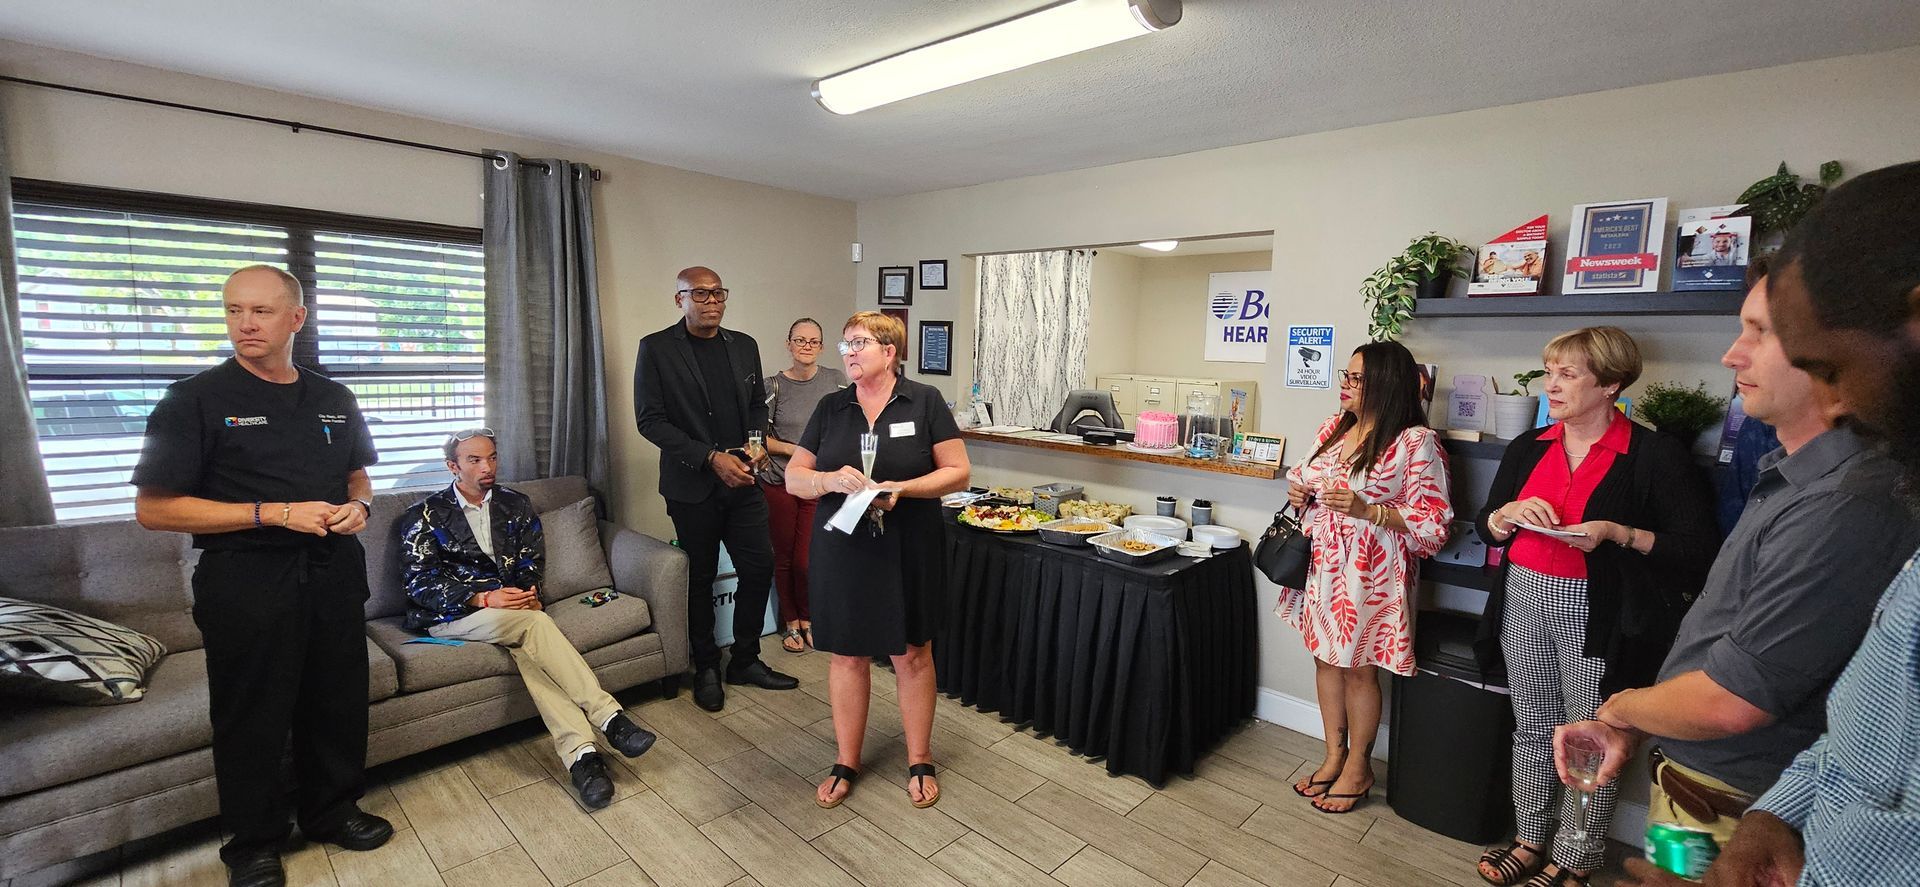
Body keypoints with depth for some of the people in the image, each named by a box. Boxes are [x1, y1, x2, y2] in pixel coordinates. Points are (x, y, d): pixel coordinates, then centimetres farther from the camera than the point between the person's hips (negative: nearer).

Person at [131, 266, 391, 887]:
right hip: (245, 579, -4)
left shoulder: (334, 399, 7)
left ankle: (332, 811, 35)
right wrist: (278, 514, -19)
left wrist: (359, 506, -4)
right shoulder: (195, 399, -7)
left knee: (338, 701, 15)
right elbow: (154, 509, -10)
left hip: (332, 572, 4)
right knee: (253, 717, 9)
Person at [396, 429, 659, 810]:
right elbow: (420, 582, -5)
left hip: (511, 606, 3)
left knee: (528, 649, -33)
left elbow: (533, 561, 13)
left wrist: (527, 592, -11)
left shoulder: (516, 505, 14)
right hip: (452, 616, -3)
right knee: (536, 623, -33)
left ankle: (579, 751, -44)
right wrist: (484, 599, -20)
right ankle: (608, 716, -37)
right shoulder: (425, 515, 3)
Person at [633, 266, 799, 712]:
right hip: (693, 485, -4)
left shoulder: (744, 345, 8)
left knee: (760, 567, 5)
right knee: (701, 578, 9)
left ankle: (745, 660, 24)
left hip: (742, 480, 4)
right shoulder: (656, 348, -6)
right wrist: (710, 457, -17)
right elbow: (649, 419, -10)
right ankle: (706, 667, 28)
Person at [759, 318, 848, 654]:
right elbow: (760, 437, 0)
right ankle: (791, 623, 27)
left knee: (805, 559, -2)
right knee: (784, 557, 8)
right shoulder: (774, 385, -2)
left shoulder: (836, 380, 1)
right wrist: (795, 451, -13)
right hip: (779, 483, 0)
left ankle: (808, 619, 23)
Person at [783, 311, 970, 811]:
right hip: (842, 551, 3)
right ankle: (846, 763, 31)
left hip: (908, 551, -2)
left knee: (912, 654, 10)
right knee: (847, 655, 12)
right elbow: (794, 477, 4)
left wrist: (902, 488, -21)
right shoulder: (830, 408, 5)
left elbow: (958, 472, -6)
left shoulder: (925, 401, -4)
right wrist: (832, 479, -18)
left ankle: (920, 761, 30)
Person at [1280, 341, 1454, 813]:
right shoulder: (1333, 428, 6)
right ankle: (1334, 756, 34)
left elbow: (1433, 523, -14)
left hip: (1370, 574, -6)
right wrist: (1299, 495, -1)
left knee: (1359, 668, 8)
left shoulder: (1416, 442, -14)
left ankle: (1358, 767, 29)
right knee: (1326, 659, 15)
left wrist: (1368, 510, -25)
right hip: (1323, 566, 6)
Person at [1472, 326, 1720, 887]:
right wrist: (1512, 513, -7)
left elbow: (1699, 549, -8)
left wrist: (1617, 533, -20)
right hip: (1524, 600, 5)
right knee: (1532, 727, 14)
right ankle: (1531, 842, 29)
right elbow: (1487, 528, 14)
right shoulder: (1529, 448, 9)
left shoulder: (1653, 456, -7)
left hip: (1595, 614, -5)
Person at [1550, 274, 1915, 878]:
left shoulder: (1844, 506, -26)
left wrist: (1621, 707, -6)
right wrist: (1631, 728, 4)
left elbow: (1729, 702, -25)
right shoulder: (1792, 477, 6)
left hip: (1731, 821, -8)